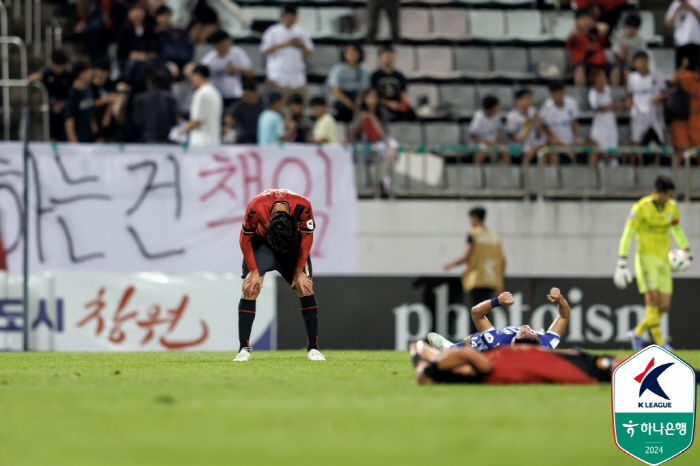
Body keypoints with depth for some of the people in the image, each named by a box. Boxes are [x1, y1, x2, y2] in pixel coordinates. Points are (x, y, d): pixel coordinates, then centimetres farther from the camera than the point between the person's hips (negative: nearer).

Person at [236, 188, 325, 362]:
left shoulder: (303, 206, -33)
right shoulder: (256, 208, -35)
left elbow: (307, 237, -15)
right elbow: (245, 239, -18)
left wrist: (299, 271, -11)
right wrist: (254, 271, -16)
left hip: (294, 242, 1)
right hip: (261, 242, -1)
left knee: (305, 287, -11)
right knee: (250, 288, -15)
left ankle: (313, 348, -6)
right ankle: (244, 349, -13)